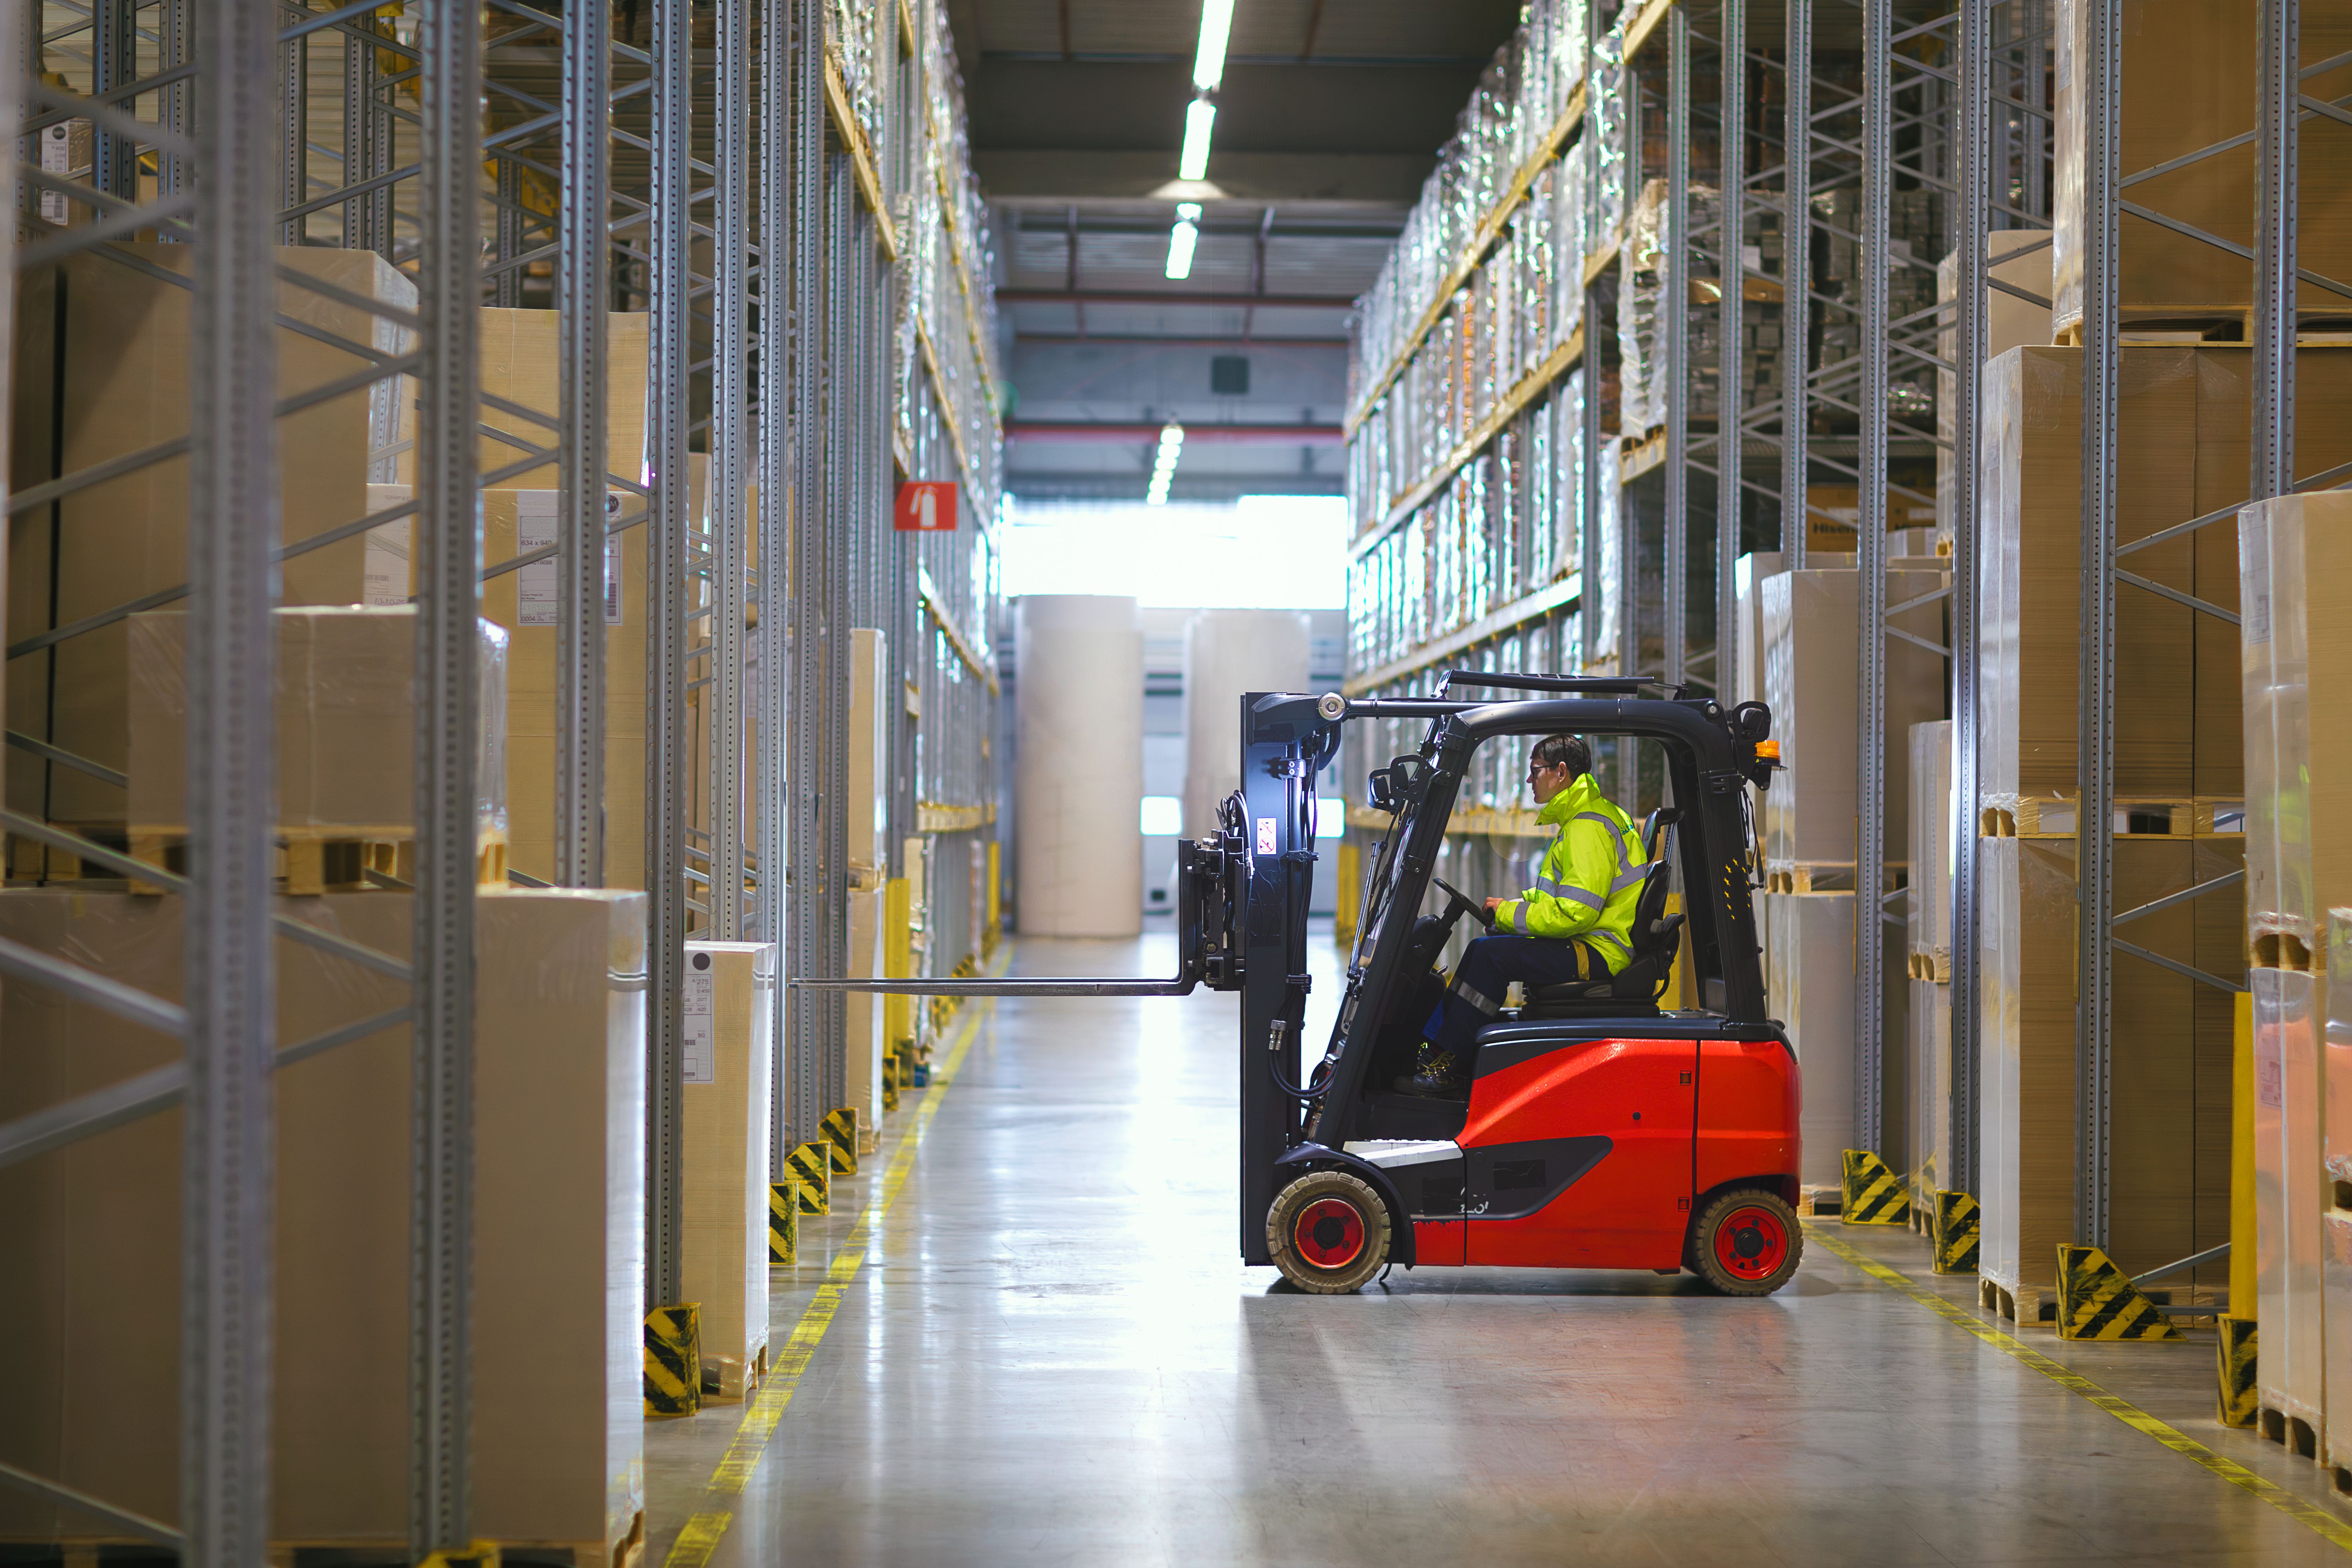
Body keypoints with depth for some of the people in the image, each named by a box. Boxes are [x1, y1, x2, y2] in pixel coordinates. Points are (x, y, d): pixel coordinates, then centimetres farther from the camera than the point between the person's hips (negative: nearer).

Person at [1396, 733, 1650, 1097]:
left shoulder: (1589, 827, -17)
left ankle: (1449, 1067, -16)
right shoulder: (1581, 818, 19)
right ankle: (1432, 1048, 4)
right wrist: (1516, 905, 8)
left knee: (1490, 954, -20)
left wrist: (1509, 914, -12)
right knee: (1483, 947, 9)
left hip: (1599, 955, -11)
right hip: (1589, 948, 11)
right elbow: (1558, 896, 25)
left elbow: (1575, 911, -24)